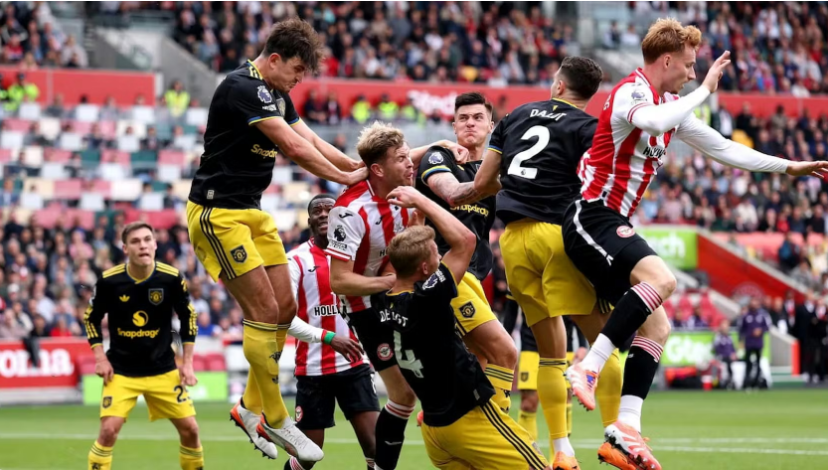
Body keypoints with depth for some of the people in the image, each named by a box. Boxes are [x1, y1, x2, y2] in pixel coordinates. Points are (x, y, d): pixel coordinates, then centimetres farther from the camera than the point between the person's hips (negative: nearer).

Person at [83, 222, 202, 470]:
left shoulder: (171, 278, -10)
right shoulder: (109, 281, -13)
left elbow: (188, 317, 5)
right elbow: (91, 319, 3)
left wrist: (188, 362, 2)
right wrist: (100, 358, -5)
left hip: (163, 369, 2)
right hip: (121, 371, -2)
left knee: (190, 428, -1)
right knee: (109, 430, -15)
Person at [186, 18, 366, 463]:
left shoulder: (276, 95, 12)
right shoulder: (243, 88, -19)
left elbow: (312, 142, 7)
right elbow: (295, 147, -22)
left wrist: (362, 167, -6)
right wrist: (345, 177, -14)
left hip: (252, 210, 10)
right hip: (218, 212, -10)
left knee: (284, 308, 6)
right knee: (264, 310, -11)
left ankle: (252, 406, 17)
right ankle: (275, 420, -2)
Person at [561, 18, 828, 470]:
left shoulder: (670, 105, 18)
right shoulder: (631, 92, -11)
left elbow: (721, 148, 27)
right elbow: (651, 122, -35)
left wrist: (789, 167, 28)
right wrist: (704, 89, -23)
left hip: (610, 225, 10)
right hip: (592, 216, -10)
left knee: (656, 326, 0)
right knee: (660, 279, -32)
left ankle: (625, 429, -8)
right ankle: (588, 368, -32)